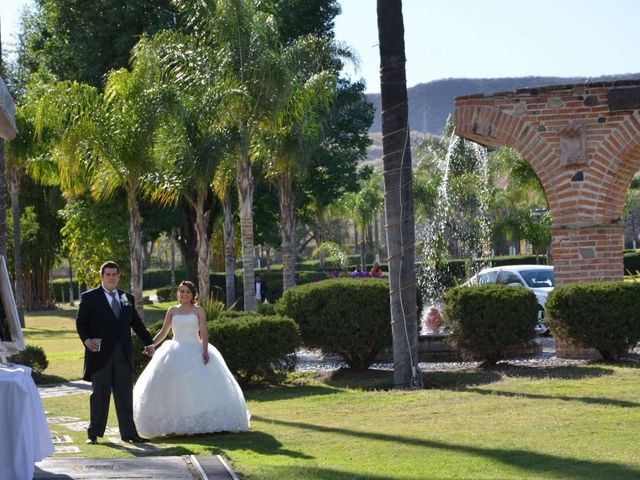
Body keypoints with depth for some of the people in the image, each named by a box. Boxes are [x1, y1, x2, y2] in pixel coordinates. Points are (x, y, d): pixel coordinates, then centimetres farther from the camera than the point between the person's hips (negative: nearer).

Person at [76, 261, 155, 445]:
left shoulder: (127, 298, 14)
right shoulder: (89, 298, 2)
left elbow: (136, 323, 20)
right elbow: (80, 322, 0)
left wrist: (149, 342, 18)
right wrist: (86, 339, -16)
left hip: (123, 354, 4)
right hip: (100, 353, -4)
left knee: (125, 395, 4)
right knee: (99, 395, 2)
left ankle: (128, 433, 9)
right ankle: (94, 433, 10)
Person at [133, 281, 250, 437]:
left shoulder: (198, 311, 4)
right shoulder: (172, 311, 11)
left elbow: (204, 333, -4)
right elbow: (163, 332, 12)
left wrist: (205, 351, -18)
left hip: (195, 351, -2)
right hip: (176, 353, 2)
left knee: (199, 385, -10)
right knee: (172, 386, -5)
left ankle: (198, 424, -5)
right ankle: (173, 425, -1)